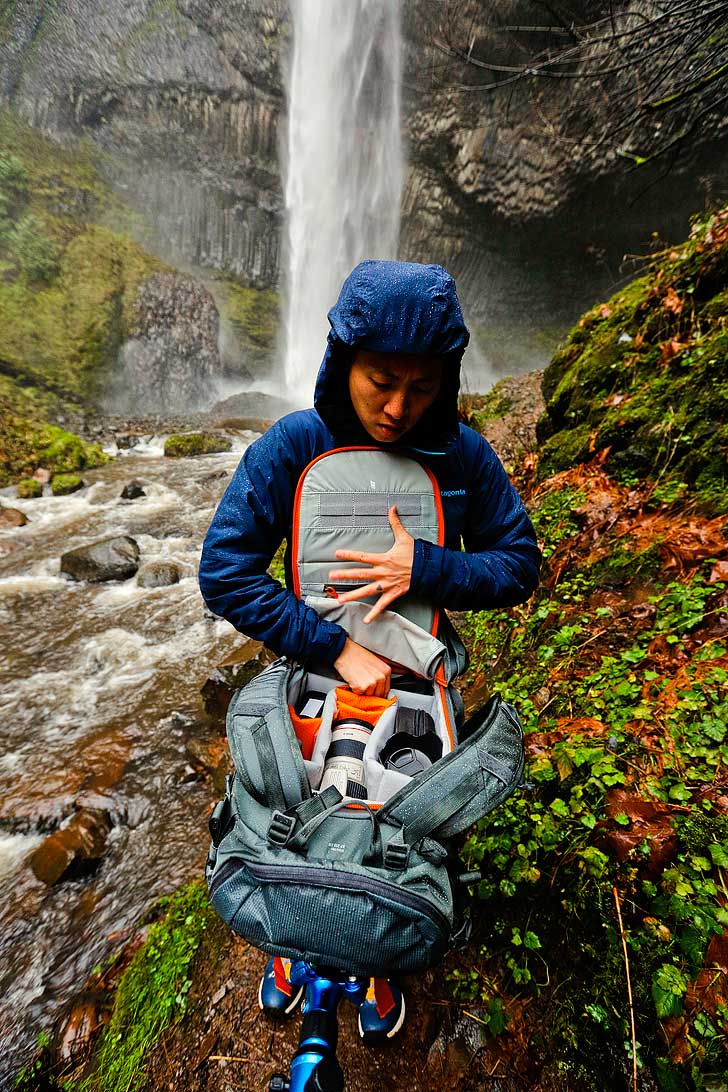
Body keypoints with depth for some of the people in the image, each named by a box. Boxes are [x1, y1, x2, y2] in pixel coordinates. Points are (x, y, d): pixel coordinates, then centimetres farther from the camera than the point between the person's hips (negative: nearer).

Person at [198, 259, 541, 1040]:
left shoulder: (464, 455, -15)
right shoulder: (294, 443, -20)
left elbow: (519, 565, -9)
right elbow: (223, 571, -23)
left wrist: (426, 569, -28)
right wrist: (335, 648, -28)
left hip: (418, 677, 1)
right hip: (314, 668, 0)